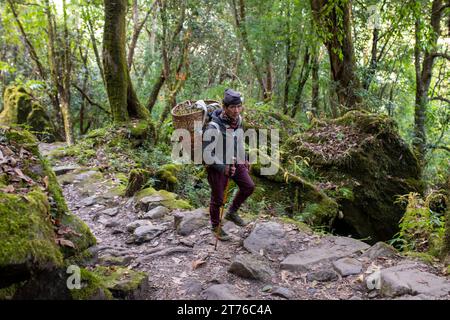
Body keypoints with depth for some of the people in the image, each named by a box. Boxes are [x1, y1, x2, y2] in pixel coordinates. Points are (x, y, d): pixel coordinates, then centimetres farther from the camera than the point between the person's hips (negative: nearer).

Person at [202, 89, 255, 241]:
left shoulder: (238, 119, -8)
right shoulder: (214, 127, -30)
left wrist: (244, 158, 14)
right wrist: (223, 168, -25)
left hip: (234, 162, 7)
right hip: (217, 166, -7)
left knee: (248, 187, 10)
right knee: (217, 199, 7)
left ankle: (232, 212, 32)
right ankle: (216, 227, 33)